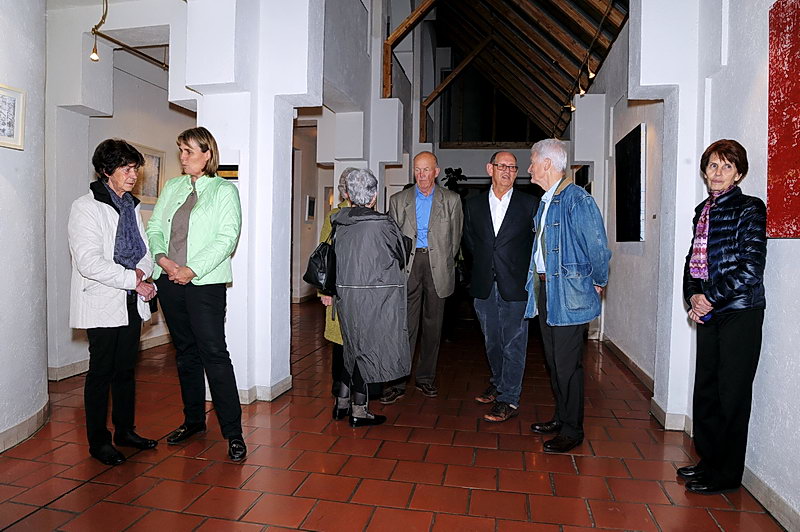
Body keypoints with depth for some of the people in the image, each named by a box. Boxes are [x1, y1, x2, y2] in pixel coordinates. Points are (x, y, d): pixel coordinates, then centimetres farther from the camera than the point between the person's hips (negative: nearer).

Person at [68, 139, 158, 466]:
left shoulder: (131, 206, 14)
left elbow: (144, 251, 15)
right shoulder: (86, 207, -8)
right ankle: (98, 441, 16)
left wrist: (143, 274, -6)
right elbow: (89, 261, -18)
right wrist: (133, 280, -18)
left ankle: (125, 431, 27)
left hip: (132, 303, 7)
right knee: (101, 372, 2)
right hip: (102, 304, -6)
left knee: (126, 370, 14)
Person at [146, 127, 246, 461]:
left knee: (214, 353, -8)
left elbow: (227, 237, -10)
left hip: (204, 282, -5)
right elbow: (154, 227, 12)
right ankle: (193, 419, 28)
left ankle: (233, 431, 0)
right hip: (169, 281, 6)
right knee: (185, 352, 14)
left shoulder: (224, 190, 0)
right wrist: (162, 257, -8)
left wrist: (193, 269, -16)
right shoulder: (172, 187, 16)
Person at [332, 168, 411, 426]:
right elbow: (401, 256, -1)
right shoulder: (382, 224, -13)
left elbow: (333, 257, 9)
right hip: (375, 297, -5)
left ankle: (342, 400, 29)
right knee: (368, 348, 5)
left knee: (353, 346, 19)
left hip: (346, 293, 6)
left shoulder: (339, 223, 1)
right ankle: (358, 410, 14)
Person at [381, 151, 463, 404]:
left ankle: (425, 378, 19)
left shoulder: (451, 200, 7)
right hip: (408, 263, 0)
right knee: (405, 324, -6)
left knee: (433, 324, 7)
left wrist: (443, 263, 6)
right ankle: (397, 381, -1)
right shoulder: (398, 200, 10)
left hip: (437, 265, 1)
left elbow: (455, 237, 9)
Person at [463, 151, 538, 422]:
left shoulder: (529, 203, 0)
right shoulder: (474, 204, 8)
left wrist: (525, 271, -2)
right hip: (484, 286, 3)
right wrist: (483, 266, 10)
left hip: (515, 285, -3)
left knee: (514, 342, -1)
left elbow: (537, 241, 2)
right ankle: (498, 383, 34)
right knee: (491, 340, 15)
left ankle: (509, 399, 7)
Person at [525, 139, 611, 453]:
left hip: (569, 294, -9)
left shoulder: (577, 200, -16)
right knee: (553, 361, 17)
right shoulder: (545, 201, 13)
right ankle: (561, 418, 33)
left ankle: (572, 430, 15)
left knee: (567, 365, -1)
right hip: (544, 290, 9)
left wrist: (599, 283, -6)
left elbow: (598, 247, -17)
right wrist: (538, 281, 16)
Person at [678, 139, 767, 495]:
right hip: (708, 313, 7)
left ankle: (726, 474, 14)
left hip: (739, 312, -6)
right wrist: (692, 295, 0)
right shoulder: (703, 211, 13)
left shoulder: (749, 209, -7)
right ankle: (709, 460, 28)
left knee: (731, 394, 1)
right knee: (705, 389, 12)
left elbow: (751, 267, -14)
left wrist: (711, 298, -13)